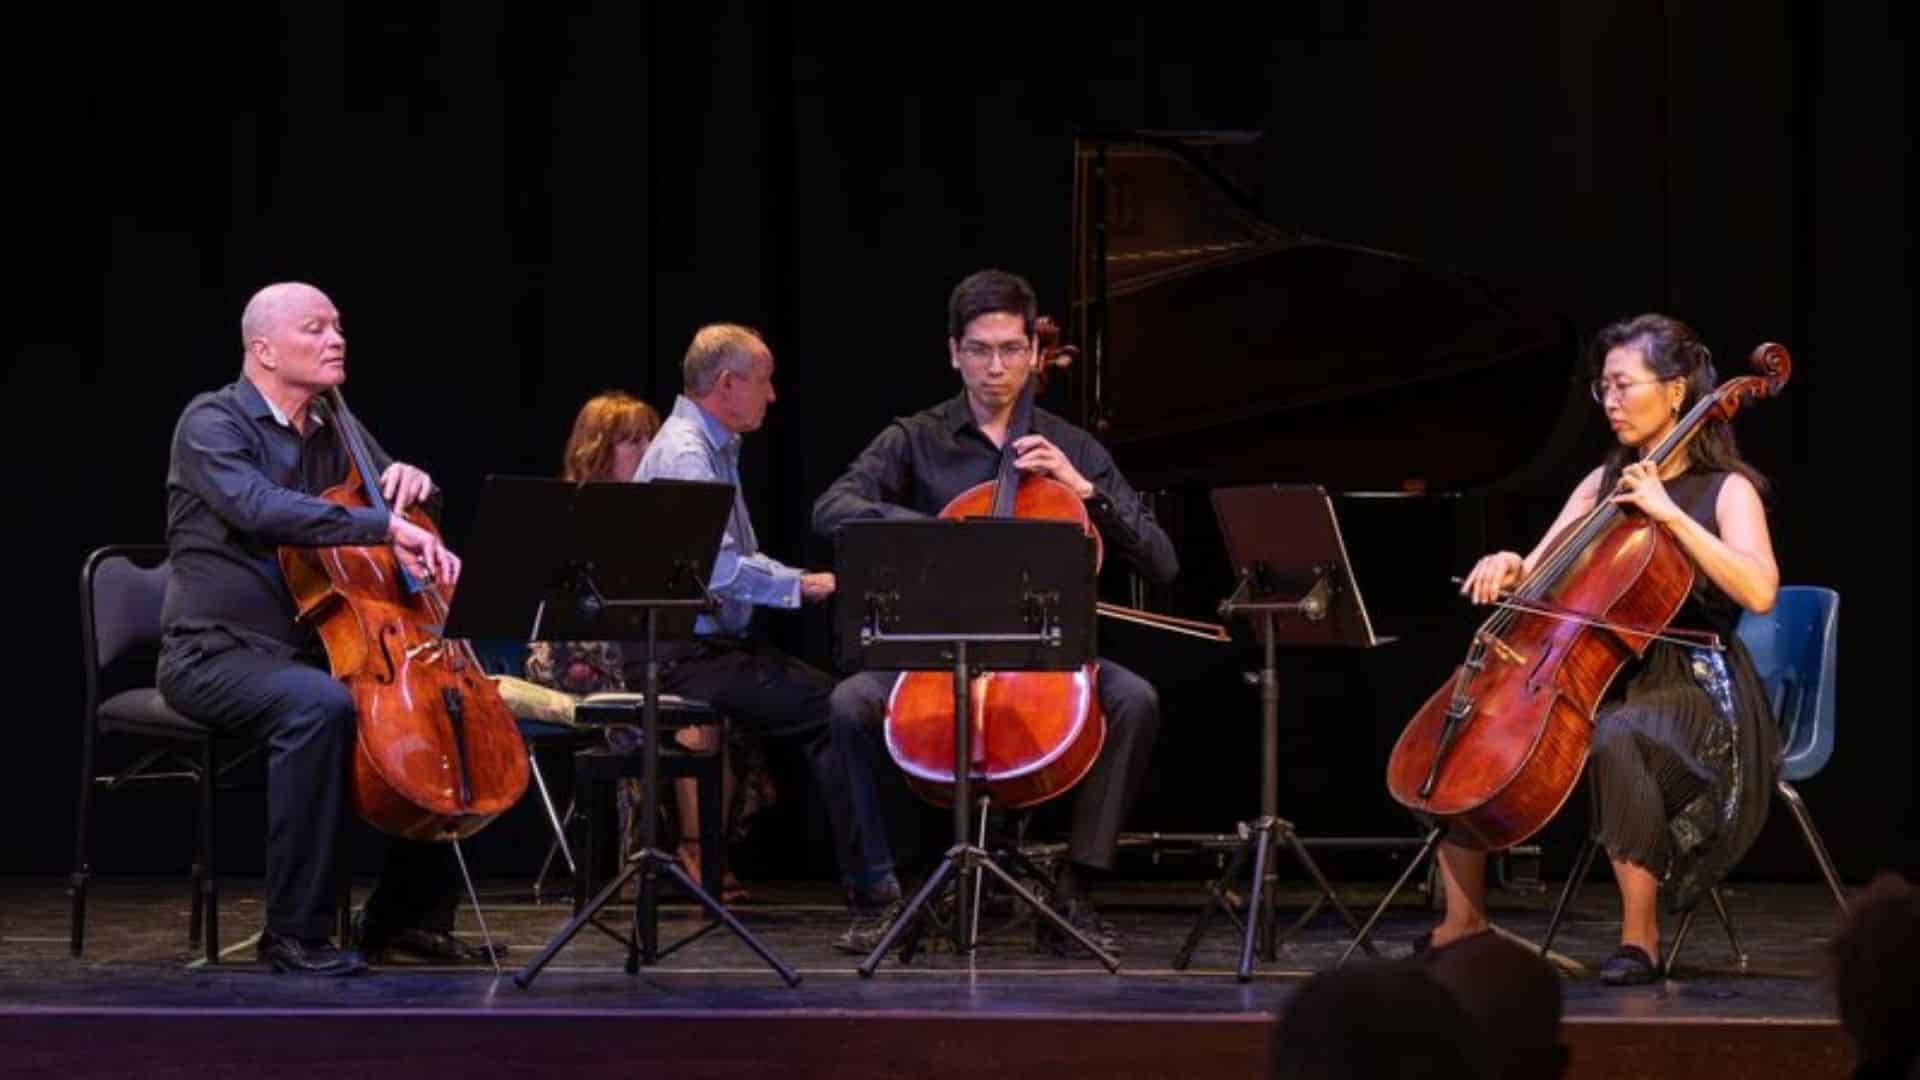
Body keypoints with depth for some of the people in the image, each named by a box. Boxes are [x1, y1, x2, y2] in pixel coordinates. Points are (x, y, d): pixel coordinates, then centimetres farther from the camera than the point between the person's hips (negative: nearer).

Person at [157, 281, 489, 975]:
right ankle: (296, 932, -31)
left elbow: (410, 505, 25)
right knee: (319, 705, -37)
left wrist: (412, 482, -1)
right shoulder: (213, 422, -10)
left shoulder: (332, 431, 14)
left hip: (310, 651, 8)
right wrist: (384, 528, -36)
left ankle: (405, 913, 8)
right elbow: (257, 507, -30)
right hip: (216, 657, -8)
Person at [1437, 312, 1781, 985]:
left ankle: (1639, 932, -29)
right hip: (1605, 675, 7)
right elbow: (1538, 577, 16)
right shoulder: (1604, 484, 15)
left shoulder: (1726, 490, -3)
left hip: (1693, 689, -7)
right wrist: (1509, 569, -8)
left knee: (1617, 737, -39)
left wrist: (1669, 513, -23)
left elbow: (1758, 591, -22)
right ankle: (1464, 920, -7)